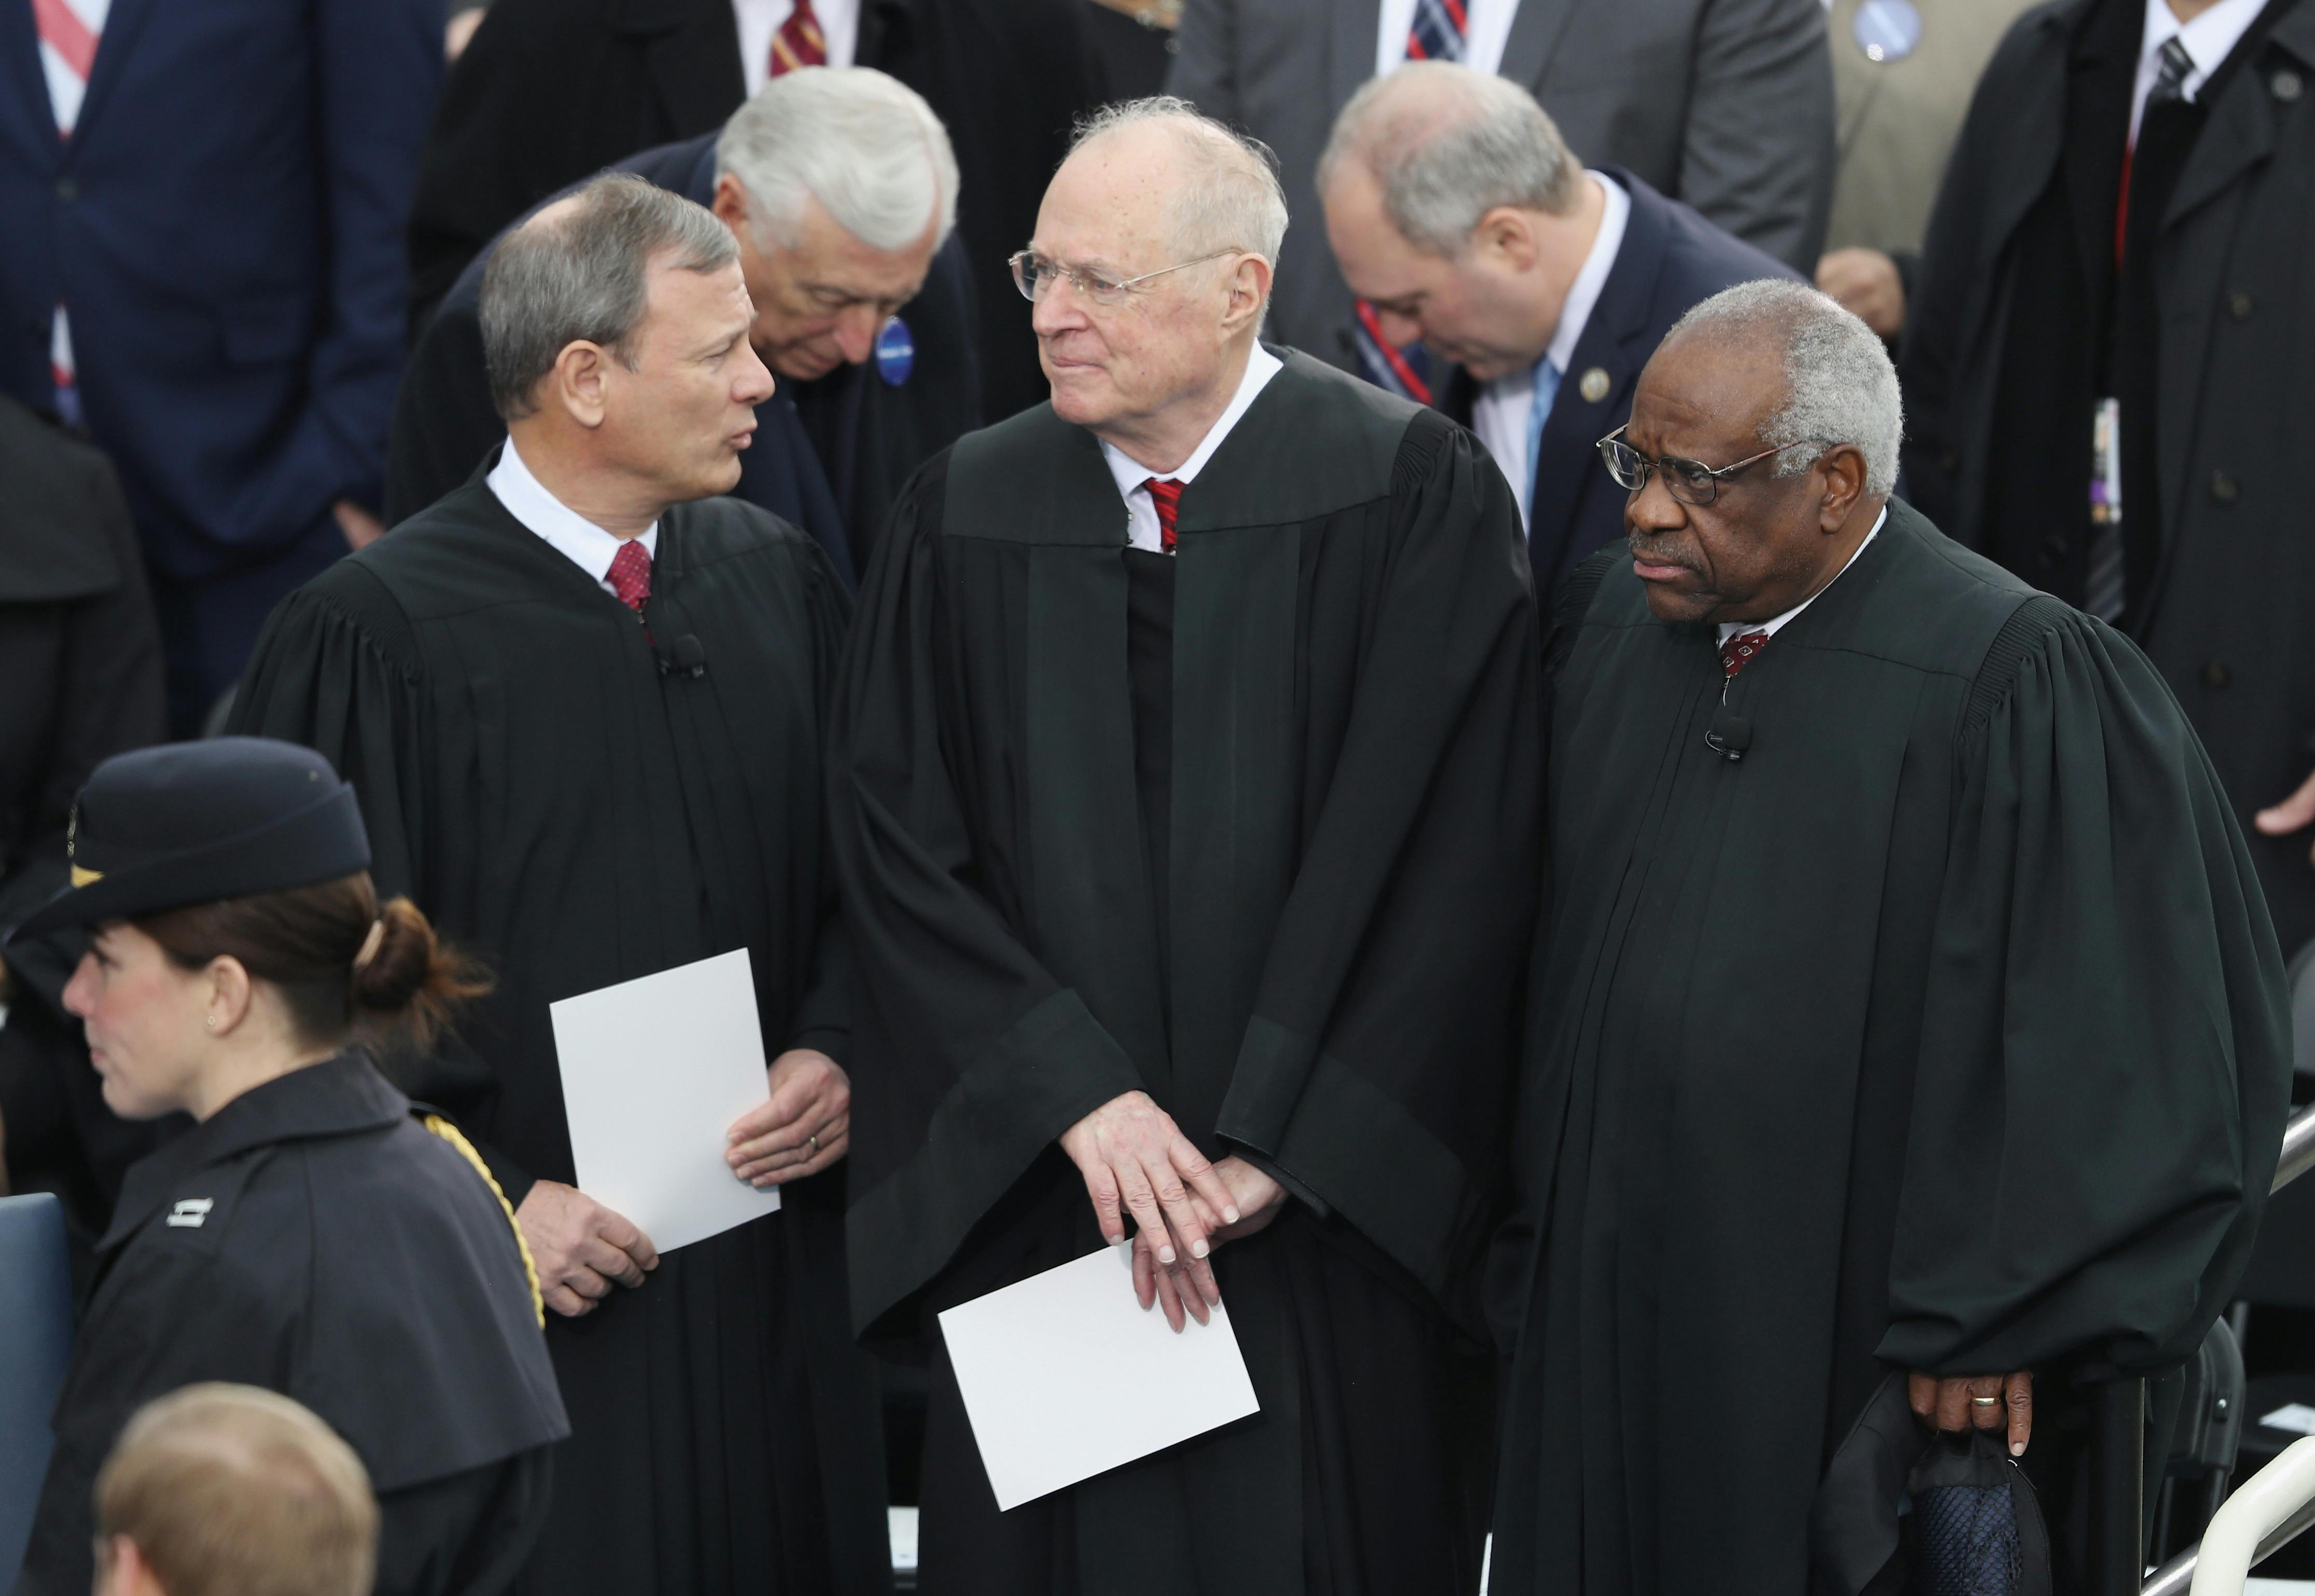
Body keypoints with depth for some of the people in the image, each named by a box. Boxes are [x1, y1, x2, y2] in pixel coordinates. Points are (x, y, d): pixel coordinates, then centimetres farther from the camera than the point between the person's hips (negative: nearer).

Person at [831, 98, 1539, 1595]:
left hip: (1329, 1227, -2)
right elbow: (896, 841, 0)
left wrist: (1273, 1155, -12)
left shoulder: (1412, 496, -5)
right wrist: (1075, 1095, -12)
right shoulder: (965, 516, 4)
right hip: (1035, 1216, 3)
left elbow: (1447, 855, -10)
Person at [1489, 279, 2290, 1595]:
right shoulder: (1610, 627, 4)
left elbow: (2122, 1039, -16)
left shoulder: (2018, 685, -16)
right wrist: (1529, 1233, 13)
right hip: (1610, 1319, 6)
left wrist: (1993, 1322, -15)